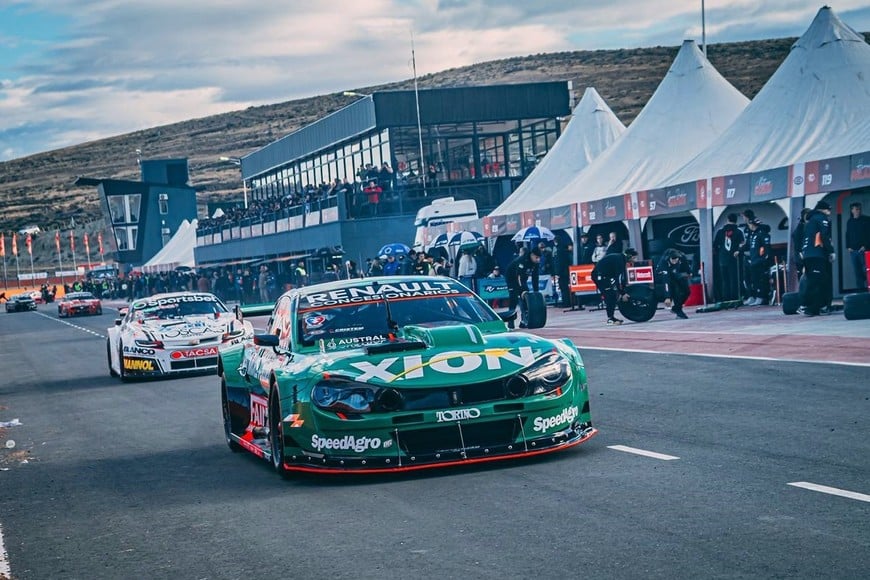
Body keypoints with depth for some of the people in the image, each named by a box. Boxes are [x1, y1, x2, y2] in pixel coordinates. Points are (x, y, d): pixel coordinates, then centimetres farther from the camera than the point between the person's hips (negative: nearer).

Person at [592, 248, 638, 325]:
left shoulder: (622, 259, 12)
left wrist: (623, 292, 14)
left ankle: (611, 317, 16)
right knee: (611, 296, -11)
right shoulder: (619, 260, -19)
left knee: (612, 296, 12)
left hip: (603, 275, 10)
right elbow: (617, 278, -22)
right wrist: (622, 293, -18)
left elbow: (622, 277, 17)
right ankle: (610, 319, -10)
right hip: (599, 275, -10)